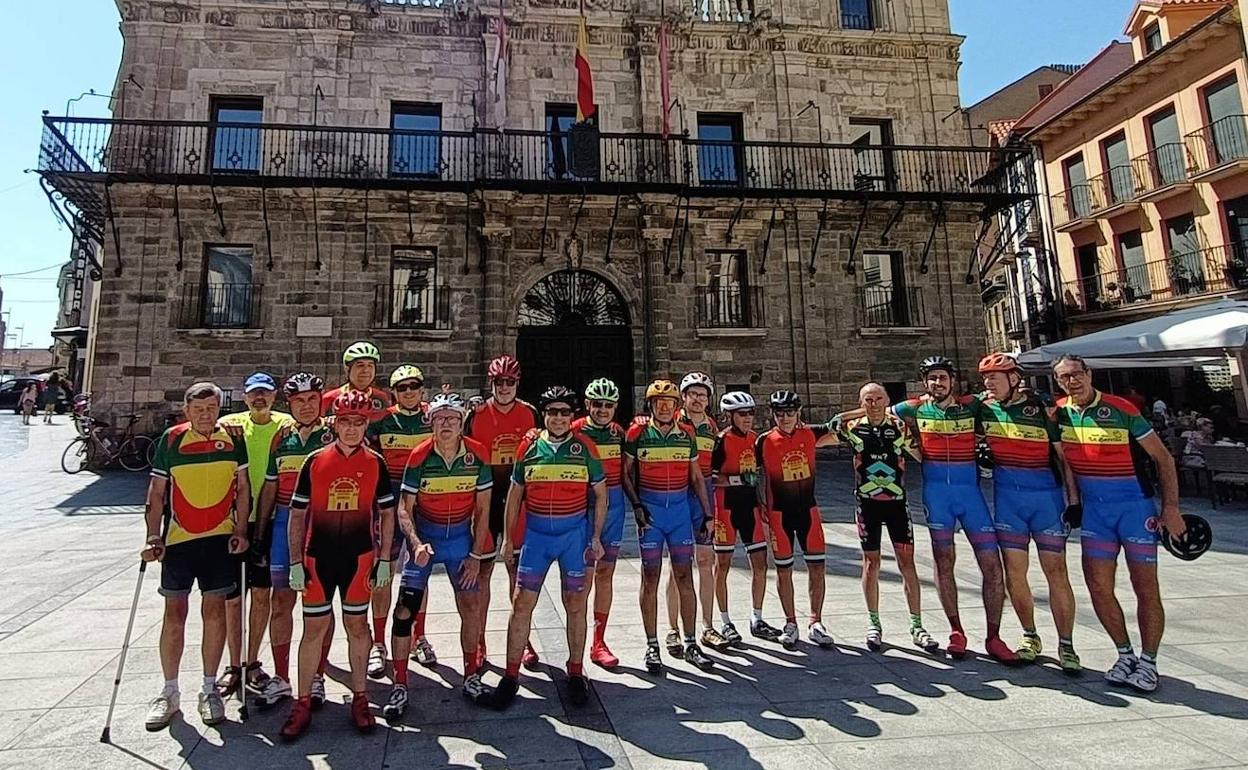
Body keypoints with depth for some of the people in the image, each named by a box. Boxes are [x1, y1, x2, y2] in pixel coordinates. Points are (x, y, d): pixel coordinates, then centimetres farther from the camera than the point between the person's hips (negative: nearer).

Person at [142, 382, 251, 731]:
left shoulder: (233, 438, 0)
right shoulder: (171, 440, 0)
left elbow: (242, 487, 3)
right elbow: (156, 492, 4)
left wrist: (241, 530, -4)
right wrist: (153, 537, -4)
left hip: (220, 538, 0)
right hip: (177, 538, 1)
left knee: (214, 611, 6)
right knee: (174, 614, 7)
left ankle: (209, 690, 19)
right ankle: (170, 693, 23)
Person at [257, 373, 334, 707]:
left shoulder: (333, 433, -3)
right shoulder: (281, 437, 10)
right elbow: (269, 487, 15)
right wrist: (259, 530, 13)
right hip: (284, 522, 4)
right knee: (281, 599, 10)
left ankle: (317, 677, 20)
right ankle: (280, 678, 25)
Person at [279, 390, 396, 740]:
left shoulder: (376, 463, 0)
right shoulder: (314, 461, 0)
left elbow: (387, 513, 5)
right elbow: (297, 514, 4)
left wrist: (384, 559, 1)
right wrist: (295, 562, 0)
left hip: (359, 557, 0)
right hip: (317, 557, 0)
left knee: (357, 625, 10)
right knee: (314, 628, 7)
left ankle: (359, 699, 24)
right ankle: (303, 704, 23)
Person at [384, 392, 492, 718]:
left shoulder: (477, 455, -13)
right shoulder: (419, 457, -16)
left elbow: (482, 510, -4)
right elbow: (404, 509, -9)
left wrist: (476, 555, -6)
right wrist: (417, 544, -26)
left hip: (461, 535, 1)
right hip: (424, 534, -1)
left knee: (470, 607, 4)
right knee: (405, 609, -5)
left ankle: (471, 676, 25)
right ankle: (400, 687, 12)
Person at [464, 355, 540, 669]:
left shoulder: (530, 414, 1)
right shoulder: (477, 415, -3)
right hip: (485, 502, -1)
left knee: (518, 570, 10)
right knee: (482, 571, 7)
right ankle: (479, 642, 22)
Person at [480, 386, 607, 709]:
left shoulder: (585, 447, -2)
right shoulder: (528, 447, 2)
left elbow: (600, 494, 5)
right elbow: (515, 494, 9)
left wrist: (597, 537, -1)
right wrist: (507, 538, 7)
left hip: (575, 531, -1)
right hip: (535, 532, 1)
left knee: (575, 605, 10)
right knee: (522, 603, 3)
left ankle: (576, 673, 27)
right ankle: (511, 676, 18)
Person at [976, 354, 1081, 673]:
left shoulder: (1042, 408, -4)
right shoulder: (985, 409, 5)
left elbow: (1062, 453, -1)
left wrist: (1073, 496, -4)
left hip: (1046, 495, -3)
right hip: (1006, 496, 3)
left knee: (1056, 571, 1)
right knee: (1014, 572, 5)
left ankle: (1066, 645, 13)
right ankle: (1030, 637, 23)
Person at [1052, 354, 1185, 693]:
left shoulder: (1121, 409, -9)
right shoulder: (1058, 412, 1)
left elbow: (1163, 458, -4)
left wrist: (1171, 507, -8)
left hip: (1135, 505, -3)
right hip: (1093, 509, 3)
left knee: (1146, 588, 3)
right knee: (1098, 587, 3)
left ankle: (1148, 662, 16)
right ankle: (1125, 654, 21)